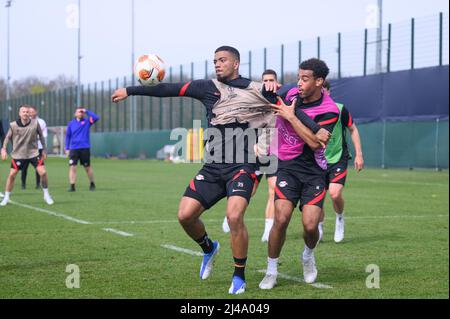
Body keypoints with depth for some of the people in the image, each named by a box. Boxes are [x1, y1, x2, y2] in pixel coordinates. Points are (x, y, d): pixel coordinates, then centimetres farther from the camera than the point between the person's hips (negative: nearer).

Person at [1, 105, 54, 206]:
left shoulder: (35, 123, -10)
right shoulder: (13, 125, -12)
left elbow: (41, 135, 3)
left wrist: (44, 149, 6)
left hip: (34, 152, 0)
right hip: (18, 154, 0)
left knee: (43, 172, -10)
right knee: (12, 175, -2)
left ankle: (46, 195, 10)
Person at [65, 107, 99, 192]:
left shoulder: (87, 121, 1)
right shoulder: (71, 123, 6)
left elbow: (96, 117, -16)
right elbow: (68, 136, 12)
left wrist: (86, 111, -12)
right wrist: (67, 148, 6)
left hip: (85, 148, -1)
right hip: (73, 149, 1)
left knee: (87, 167, 9)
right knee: (72, 167, -10)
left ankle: (92, 184, 28)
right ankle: (72, 186, -8)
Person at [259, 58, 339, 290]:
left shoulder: (329, 110, -13)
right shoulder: (292, 94, 2)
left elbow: (314, 142, -25)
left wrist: (291, 116, -20)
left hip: (313, 171, -2)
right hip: (287, 167, 2)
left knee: (310, 225, -13)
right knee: (281, 219, -16)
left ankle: (308, 256, 24)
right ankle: (271, 271, 2)